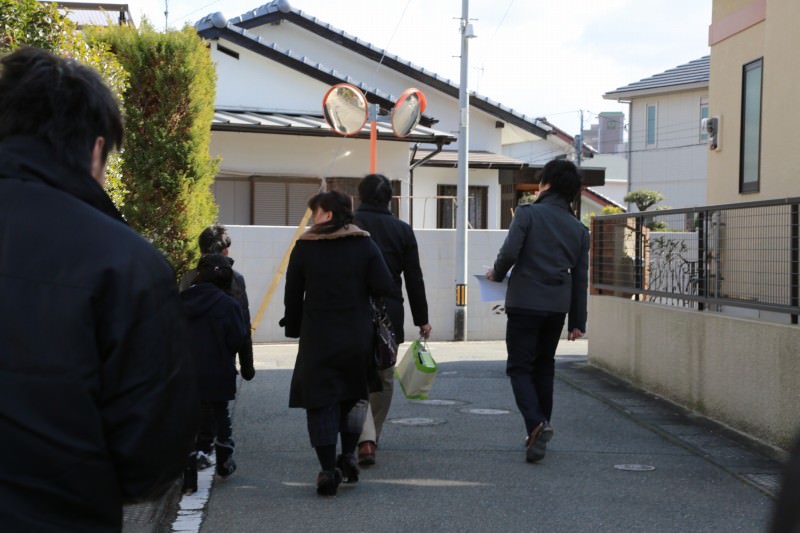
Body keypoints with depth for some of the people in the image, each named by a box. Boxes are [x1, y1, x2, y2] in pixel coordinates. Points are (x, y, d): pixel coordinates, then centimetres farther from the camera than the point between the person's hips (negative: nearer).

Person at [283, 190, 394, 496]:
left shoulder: (304, 247, -2)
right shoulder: (365, 244, 0)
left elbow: (293, 295, 1)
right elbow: (383, 287, -7)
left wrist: (294, 328, 14)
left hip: (317, 339, -2)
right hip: (358, 337, 2)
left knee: (321, 402, 5)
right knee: (353, 396, 20)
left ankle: (329, 470, 0)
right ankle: (348, 457, 11)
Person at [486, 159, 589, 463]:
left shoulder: (527, 213, -5)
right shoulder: (579, 229, 10)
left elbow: (509, 252, -17)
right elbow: (580, 279, 11)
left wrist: (497, 274, 5)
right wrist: (577, 322, 14)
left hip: (524, 303, -5)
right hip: (557, 307, 5)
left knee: (519, 367, 0)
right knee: (544, 367, 17)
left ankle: (535, 424, -20)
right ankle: (541, 428, 22)